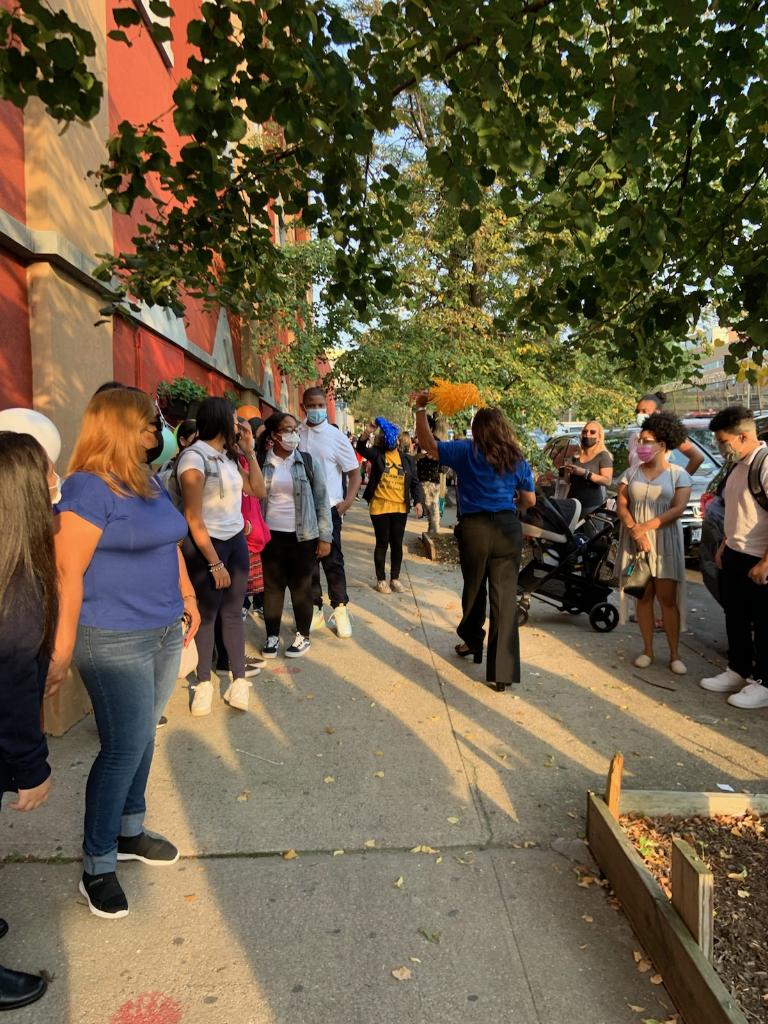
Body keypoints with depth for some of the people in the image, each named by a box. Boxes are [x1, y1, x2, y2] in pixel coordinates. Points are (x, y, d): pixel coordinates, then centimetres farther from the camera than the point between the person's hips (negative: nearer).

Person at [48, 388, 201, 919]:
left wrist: (187, 597, 18)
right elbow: (68, 573, -19)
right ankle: (98, 866, 19)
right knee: (124, 748, 0)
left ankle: (129, 831, 36)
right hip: (115, 641, -7)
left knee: (142, 738, 17)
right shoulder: (88, 488, -16)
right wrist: (63, 650, -19)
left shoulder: (150, 482, 9)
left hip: (164, 634, 8)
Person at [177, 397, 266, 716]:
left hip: (236, 540, 6)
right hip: (207, 544, -6)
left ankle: (239, 679, 14)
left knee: (233, 612, 7)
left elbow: (258, 490, 12)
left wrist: (250, 452, 5)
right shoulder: (194, 457, -14)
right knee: (206, 615, 4)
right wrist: (214, 563, -15)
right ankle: (204, 683, 17)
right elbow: (193, 518, -15)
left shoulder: (228, 456, 6)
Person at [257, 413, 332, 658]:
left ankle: (303, 635, 23)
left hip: (303, 536, -1)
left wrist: (325, 536, -5)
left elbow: (322, 501, -1)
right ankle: (272, 635, 24)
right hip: (271, 535, 1)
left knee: (301, 586, 8)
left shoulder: (309, 462, -2)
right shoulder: (261, 463, 0)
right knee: (272, 585, 9)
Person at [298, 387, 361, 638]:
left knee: (332, 561, 2)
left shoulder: (336, 437, -3)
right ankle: (314, 610, 21)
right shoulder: (295, 435, 4)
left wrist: (345, 505, -10)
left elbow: (355, 474, -1)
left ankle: (340, 611, 15)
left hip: (328, 509, -3)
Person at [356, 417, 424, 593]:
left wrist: (418, 501, -7)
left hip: (400, 508, 3)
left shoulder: (407, 459, 7)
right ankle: (381, 580, 17)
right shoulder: (377, 454, 1)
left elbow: (415, 483, 6)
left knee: (397, 544, 9)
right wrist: (364, 436, -34)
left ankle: (395, 578, 23)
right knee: (382, 543, 4)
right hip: (380, 507, -2)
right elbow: (361, 448, -17)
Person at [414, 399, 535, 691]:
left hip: (474, 528, -1)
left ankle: (472, 641, 42)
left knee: (474, 589, 21)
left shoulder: (467, 451, -1)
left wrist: (421, 408, 7)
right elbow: (529, 500, 11)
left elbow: (427, 443, 1)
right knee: (505, 596, 0)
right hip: (508, 529, 1)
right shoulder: (517, 459, 6)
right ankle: (503, 672, 0)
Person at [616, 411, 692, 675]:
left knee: (667, 598, -3)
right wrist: (635, 531, -14)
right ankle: (648, 650, 15)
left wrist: (645, 527, -16)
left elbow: (677, 509, -9)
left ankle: (674, 655, 7)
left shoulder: (679, 474, 1)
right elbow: (621, 505, 2)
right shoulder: (631, 472, 9)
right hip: (635, 542, 2)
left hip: (665, 542, -2)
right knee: (644, 596, 5)